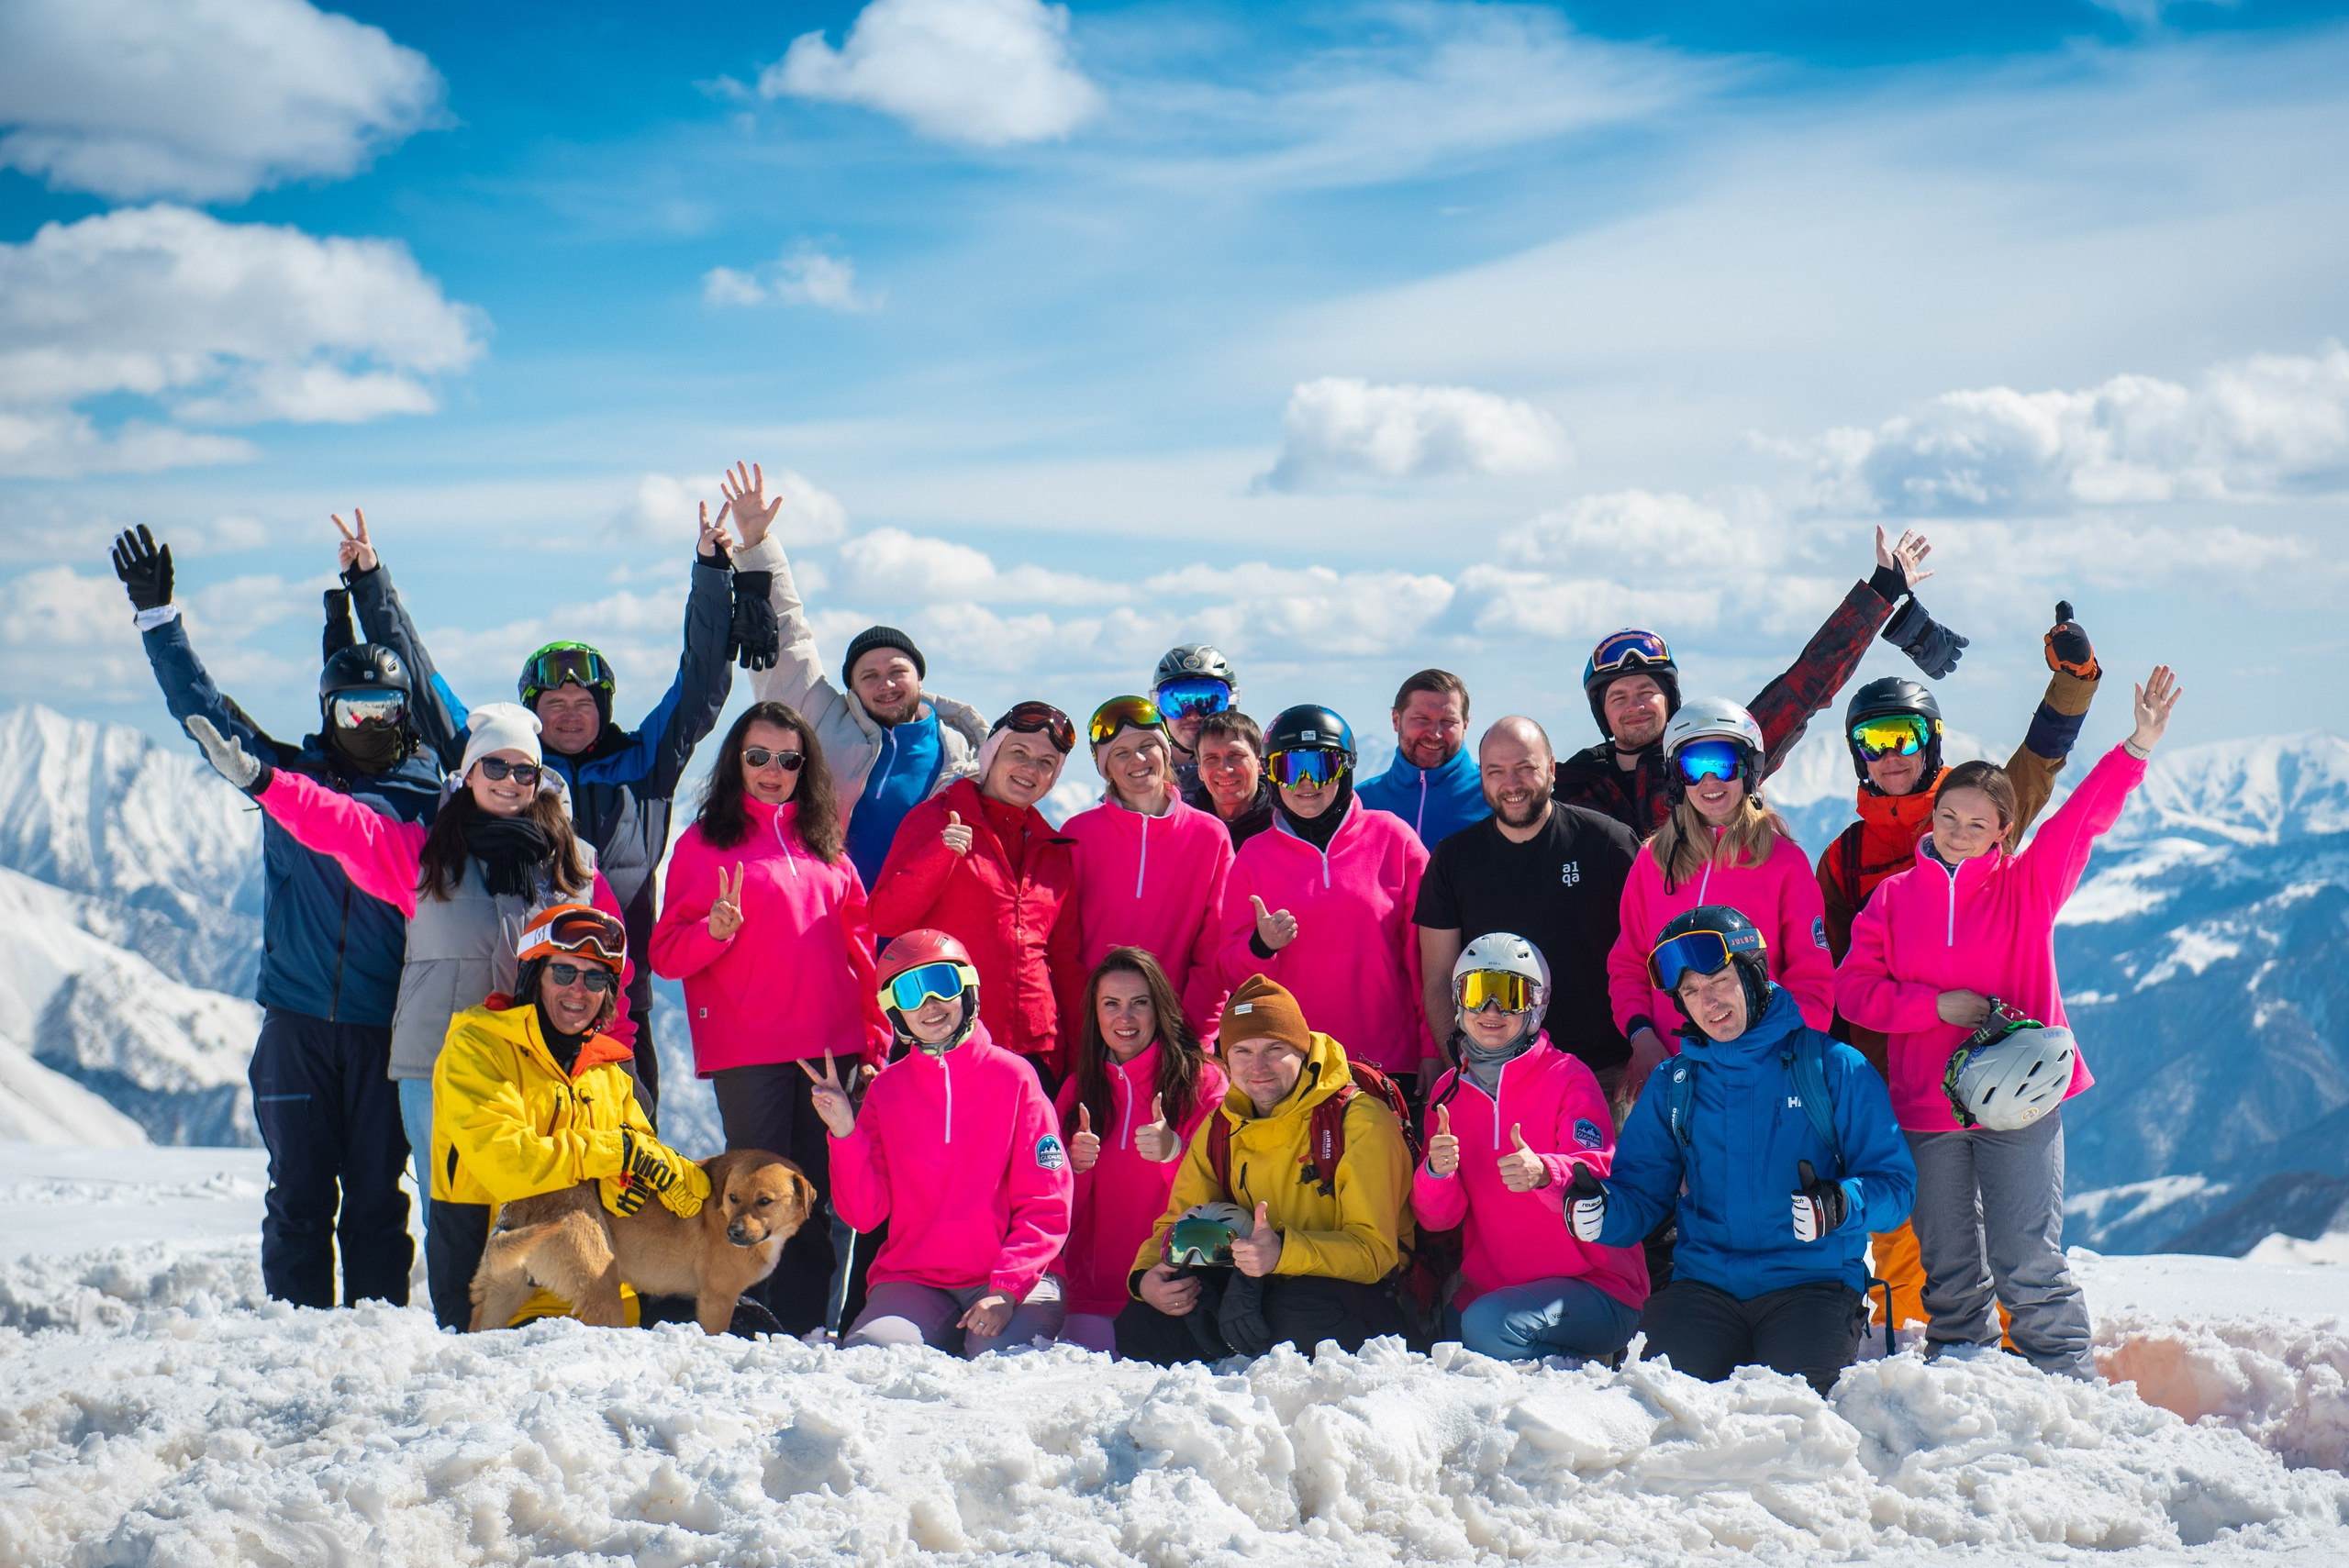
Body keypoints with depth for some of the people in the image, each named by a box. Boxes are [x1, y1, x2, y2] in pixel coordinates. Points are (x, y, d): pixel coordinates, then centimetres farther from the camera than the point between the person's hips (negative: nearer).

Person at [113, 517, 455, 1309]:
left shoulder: (426, 792, 7)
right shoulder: (288, 774, 10)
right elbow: (202, 705, 10)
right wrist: (156, 614, 7)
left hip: (386, 1026, -1)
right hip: (297, 1020, 1)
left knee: (376, 1195, 4)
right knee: (299, 1192, 3)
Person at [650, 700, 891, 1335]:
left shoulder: (824, 844, 16)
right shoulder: (705, 842, 5)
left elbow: (859, 945, 18)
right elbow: (666, 955, 0)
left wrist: (874, 1038, 10)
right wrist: (714, 930, -20)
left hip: (832, 1048, 4)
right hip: (747, 1054, -4)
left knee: (822, 1194, 3)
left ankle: (807, 1333, 10)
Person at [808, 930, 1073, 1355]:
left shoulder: (1013, 1076, 0)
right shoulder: (886, 1089, 7)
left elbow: (1046, 1207, -3)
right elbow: (864, 1214, 2)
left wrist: (1006, 1289, -17)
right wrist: (844, 1132, -11)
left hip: (1014, 1275, -2)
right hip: (912, 1279, 2)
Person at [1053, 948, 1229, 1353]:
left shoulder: (1202, 1080, 1)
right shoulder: (1080, 1087, 13)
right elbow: (1060, 1211, 12)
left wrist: (1174, 1151, -26)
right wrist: (1074, 1165, -10)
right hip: (1093, 1285, 2)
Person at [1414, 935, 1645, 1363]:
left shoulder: (1568, 1076, -6)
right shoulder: (1449, 1091, 9)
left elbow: (1603, 1179, -20)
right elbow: (1436, 1218, 3)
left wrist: (1543, 1172, -42)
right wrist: (1436, 1172, -21)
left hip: (1594, 1286, -5)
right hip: (1488, 1287, 6)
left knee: (1489, 1325, -32)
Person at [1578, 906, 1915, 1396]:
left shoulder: (1832, 1067, 2)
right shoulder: (1672, 1087, 13)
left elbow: (1895, 1182, 0)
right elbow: (1643, 1193, 13)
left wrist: (1841, 1205, -23)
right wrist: (1601, 1213, -11)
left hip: (1813, 1278, -2)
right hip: (1704, 1280, 2)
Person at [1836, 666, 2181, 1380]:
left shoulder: (2027, 886, 3)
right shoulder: (1893, 899, 6)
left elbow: (2082, 817, -8)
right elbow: (1855, 988, 1)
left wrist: (2139, 745, -19)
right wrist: (1937, 1005, -11)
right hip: (1925, 1106, 2)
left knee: (2027, 1264, -4)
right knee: (1949, 1268, 11)